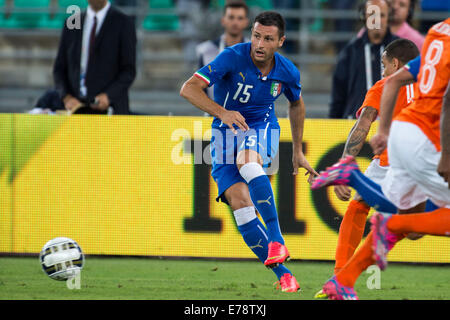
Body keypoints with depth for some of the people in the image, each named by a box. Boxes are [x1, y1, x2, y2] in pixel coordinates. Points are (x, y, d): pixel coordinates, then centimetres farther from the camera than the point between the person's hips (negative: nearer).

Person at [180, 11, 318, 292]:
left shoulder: (288, 72, -6)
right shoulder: (232, 58, -18)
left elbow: (297, 104, 17)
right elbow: (189, 89, -25)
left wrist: (298, 152, 20)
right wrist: (222, 112, -40)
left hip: (262, 129, 0)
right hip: (226, 132, 0)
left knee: (247, 163, -38)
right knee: (240, 201, -18)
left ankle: (276, 239, -40)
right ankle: (283, 273, -11)